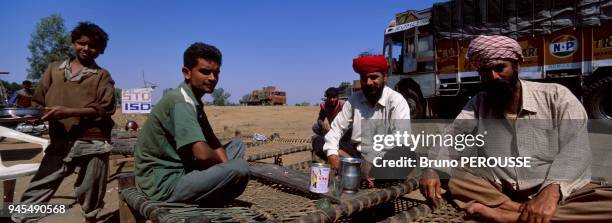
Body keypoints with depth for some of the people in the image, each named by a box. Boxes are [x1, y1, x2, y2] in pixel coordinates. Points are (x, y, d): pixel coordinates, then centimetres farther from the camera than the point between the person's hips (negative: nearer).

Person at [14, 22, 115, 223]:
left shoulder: (102, 76, 5)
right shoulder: (54, 69, 14)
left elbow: (104, 109, -6)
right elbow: (38, 101, 16)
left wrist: (68, 112, -16)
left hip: (92, 143, -2)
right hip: (60, 143, 2)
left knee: (90, 195, 9)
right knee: (34, 194, 2)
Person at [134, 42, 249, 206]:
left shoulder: (194, 102, 11)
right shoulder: (181, 102, -19)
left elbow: (213, 142, 12)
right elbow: (202, 154, -29)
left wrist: (225, 166, -6)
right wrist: (225, 166, -9)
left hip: (180, 170, 10)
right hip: (163, 182, -10)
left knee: (237, 145, 15)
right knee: (240, 168, -27)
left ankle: (206, 203, 3)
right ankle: (208, 205, 1)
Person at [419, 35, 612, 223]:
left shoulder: (555, 96, -2)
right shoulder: (479, 103, 9)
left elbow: (576, 146, -16)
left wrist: (551, 191, -34)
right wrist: (431, 169, -24)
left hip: (560, 194, -2)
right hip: (499, 193, 2)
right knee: (447, 175, -16)